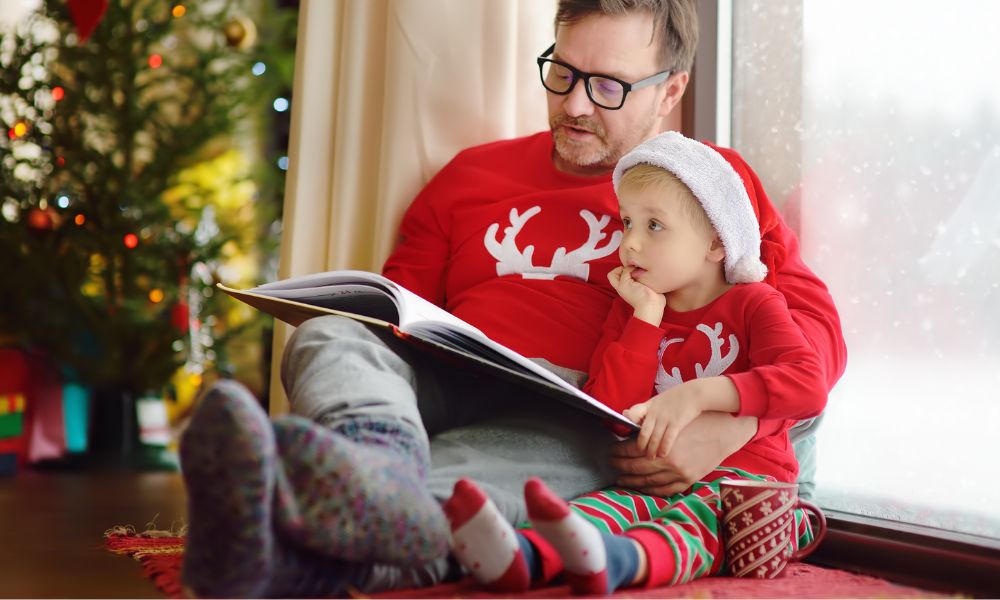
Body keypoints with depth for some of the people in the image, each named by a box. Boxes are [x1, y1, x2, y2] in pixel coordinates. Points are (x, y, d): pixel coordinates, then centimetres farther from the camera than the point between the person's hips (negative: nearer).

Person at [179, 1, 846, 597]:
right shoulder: (472, 174, 25)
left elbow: (814, 321, 4)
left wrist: (727, 425, -16)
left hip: (573, 420, -3)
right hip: (440, 388, 4)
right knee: (328, 334, -25)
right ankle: (382, 467, -58)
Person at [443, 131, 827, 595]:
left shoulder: (751, 303, 5)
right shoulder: (632, 310, 16)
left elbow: (809, 387, -15)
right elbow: (605, 414, 2)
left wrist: (699, 393, -25)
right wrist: (647, 317, -4)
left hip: (743, 477, -2)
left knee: (697, 517, -34)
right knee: (615, 504, -28)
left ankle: (607, 563, -64)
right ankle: (519, 557, -57)